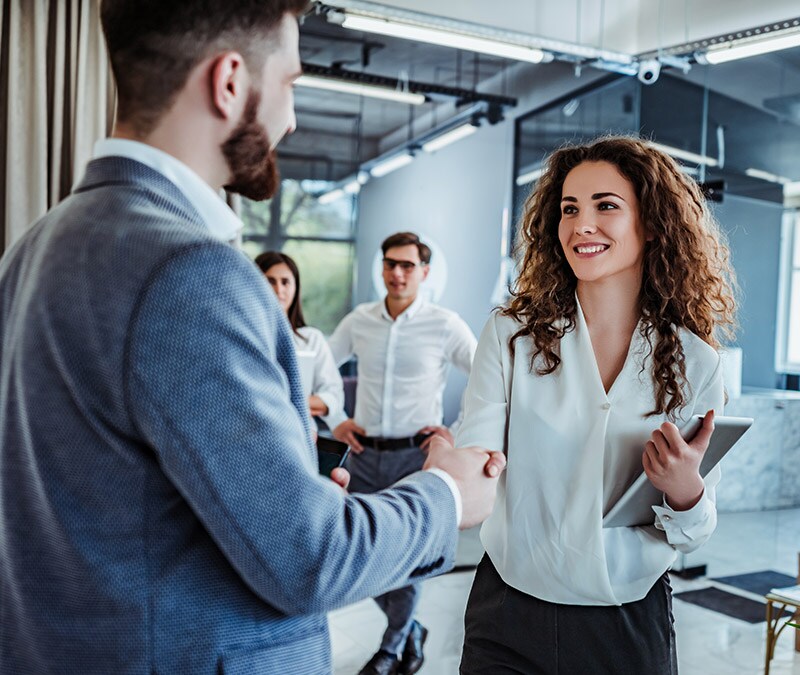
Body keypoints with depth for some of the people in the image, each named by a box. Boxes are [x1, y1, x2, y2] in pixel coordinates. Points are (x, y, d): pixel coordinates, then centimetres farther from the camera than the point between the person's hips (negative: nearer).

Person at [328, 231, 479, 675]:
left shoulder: (445, 325, -6)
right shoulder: (359, 321, 4)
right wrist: (333, 421, 8)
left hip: (416, 455, -4)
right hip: (365, 455, 4)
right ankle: (411, 631, 33)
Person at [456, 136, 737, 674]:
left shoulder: (694, 362, -5)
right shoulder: (513, 335, -7)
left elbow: (693, 536, 2)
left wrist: (685, 493, -20)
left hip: (633, 624, 1)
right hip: (512, 616, -1)